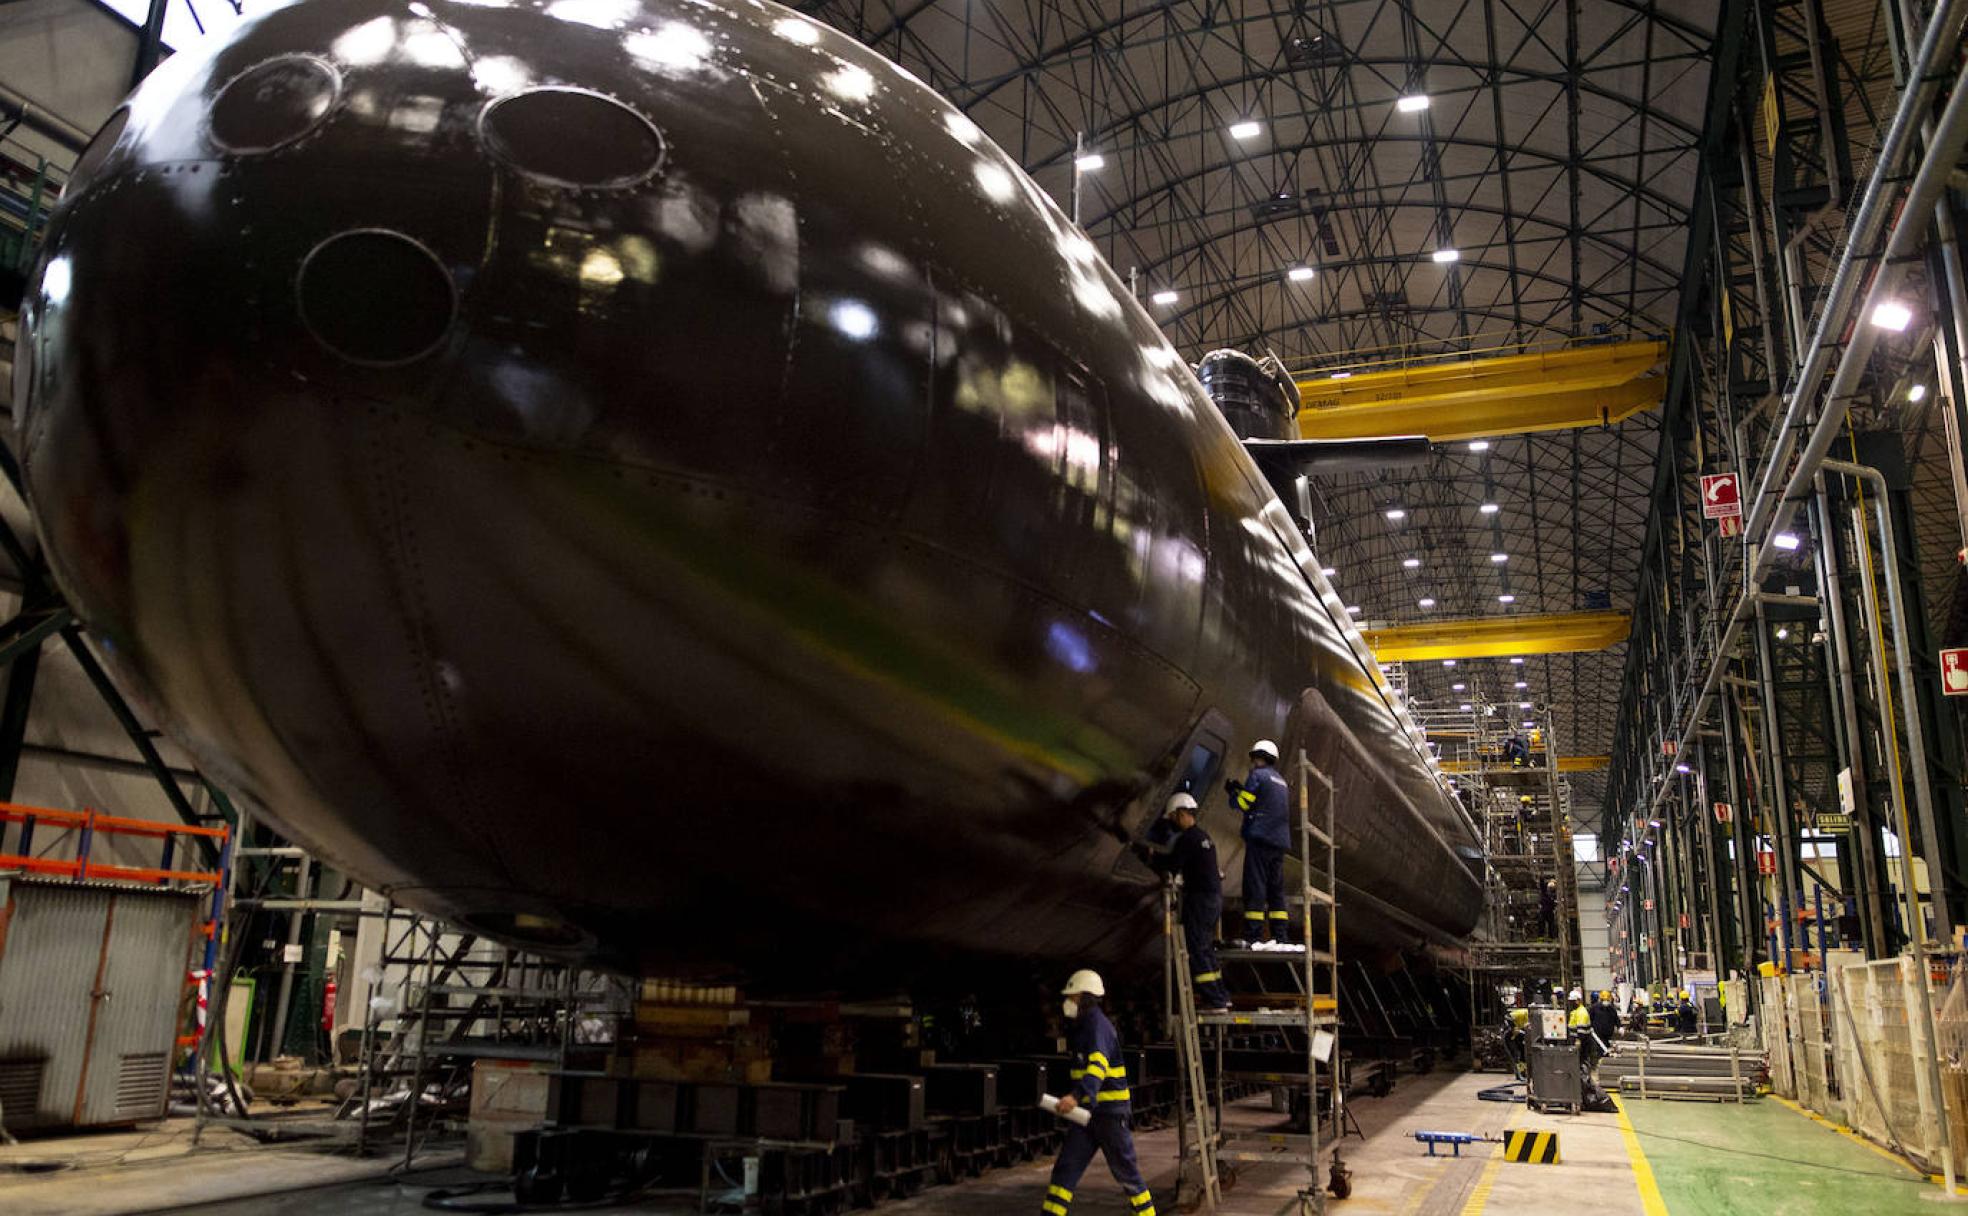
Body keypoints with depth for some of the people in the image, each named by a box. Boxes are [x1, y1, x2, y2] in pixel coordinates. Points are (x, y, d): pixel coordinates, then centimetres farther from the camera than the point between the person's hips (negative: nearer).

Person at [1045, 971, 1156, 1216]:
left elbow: (1098, 1064, -36)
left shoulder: (1098, 1025, -18)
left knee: (1125, 1171, 5)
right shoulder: (1081, 1027, 12)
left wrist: (1077, 1096, -49)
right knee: (1065, 1168, 0)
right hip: (1087, 1112, 8)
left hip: (1110, 1111, -8)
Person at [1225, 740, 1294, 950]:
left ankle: (1254, 938, -13)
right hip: (1280, 841, 8)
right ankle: (1281, 938, 6)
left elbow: (1242, 804, -5)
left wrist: (1232, 791, 14)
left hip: (1260, 839, -8)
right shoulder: (1281, 781, 22)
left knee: (1255, 888, -9)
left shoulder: (1258, 775, -4)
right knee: (1276, 889, 9)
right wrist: (1242, 789, 26)